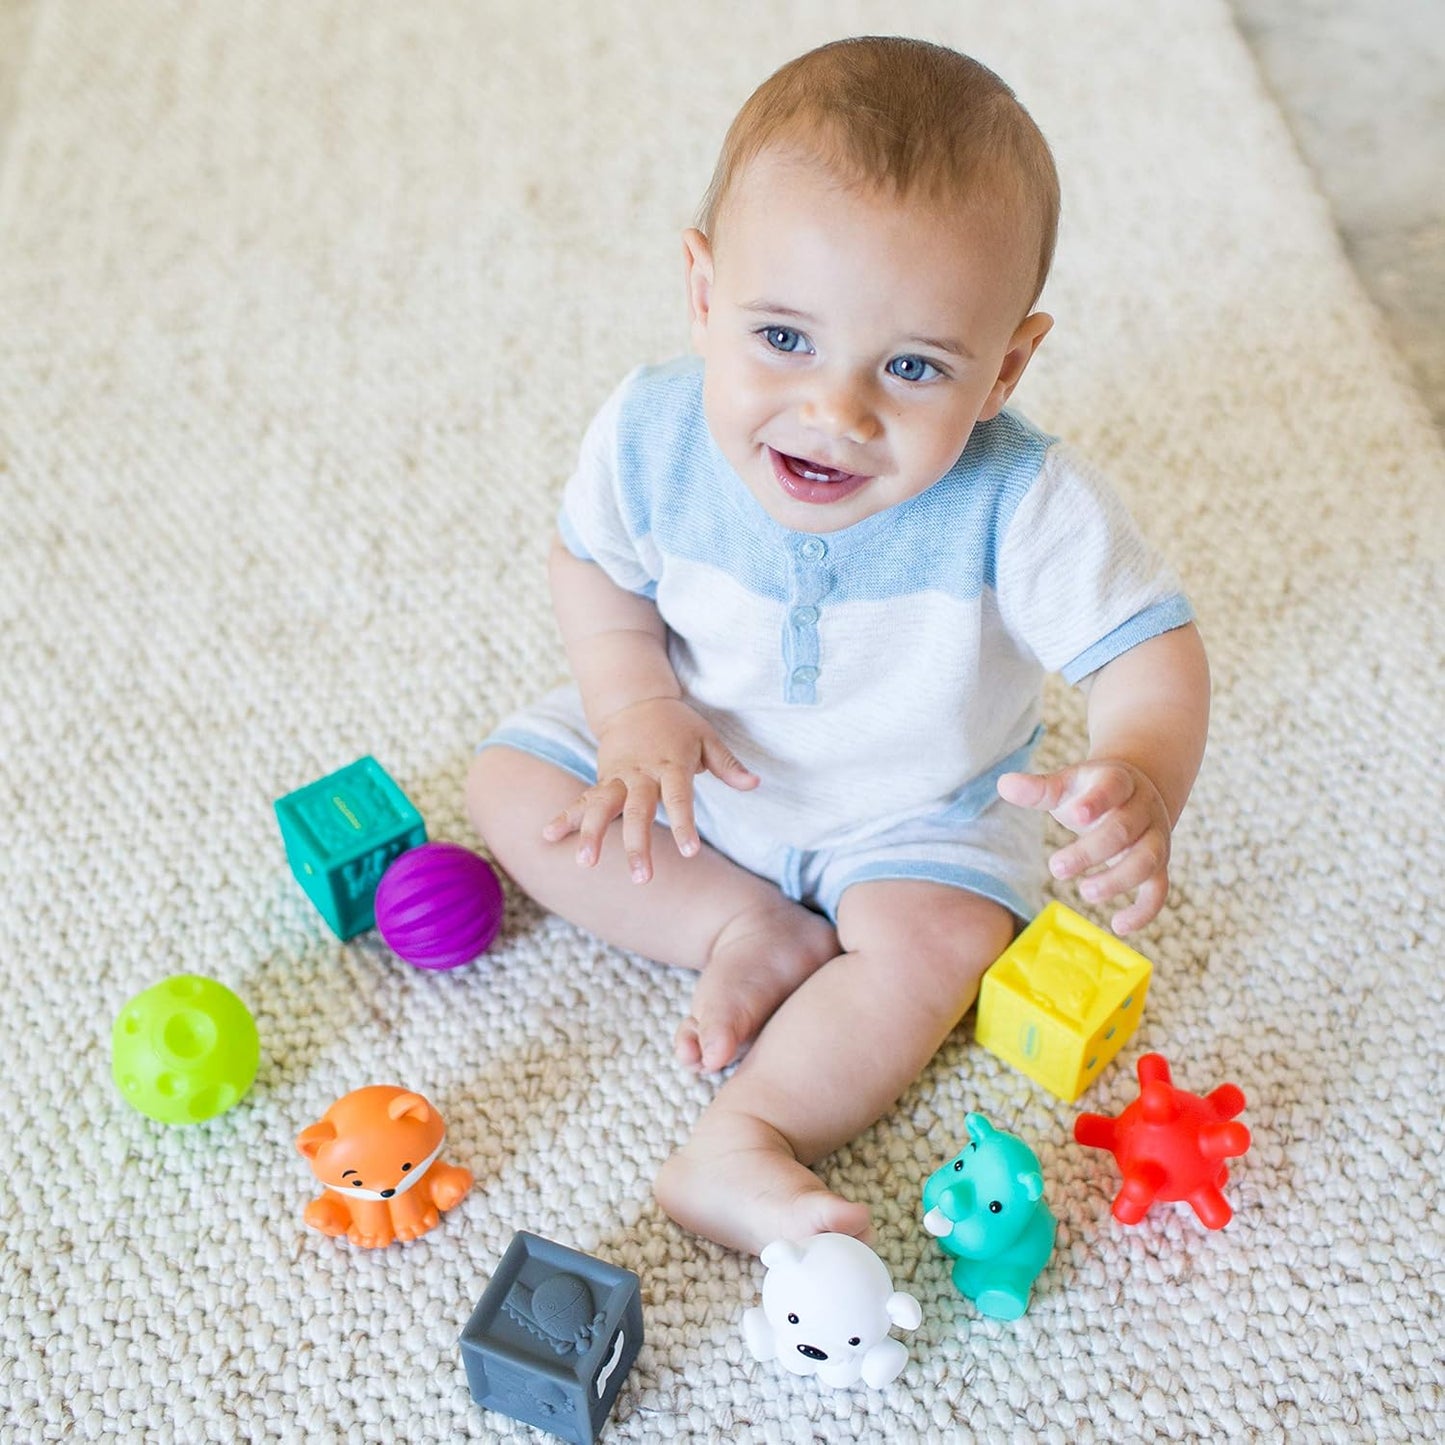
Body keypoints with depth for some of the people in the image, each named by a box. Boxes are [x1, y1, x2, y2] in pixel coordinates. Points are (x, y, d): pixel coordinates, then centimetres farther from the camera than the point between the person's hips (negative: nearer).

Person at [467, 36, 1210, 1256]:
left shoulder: (1017, 505, -34)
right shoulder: (653, 436, -25)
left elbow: (1151, 645, -30)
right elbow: (592, 562, -5)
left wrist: (1143, 775, -53)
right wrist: (636, 708, -21)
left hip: (915, 809, -3)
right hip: (695, 762, 3)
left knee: (931, 944, -25)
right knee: (513, 783, -3)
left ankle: (739, 1146, -19)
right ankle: (752, 930, -8)